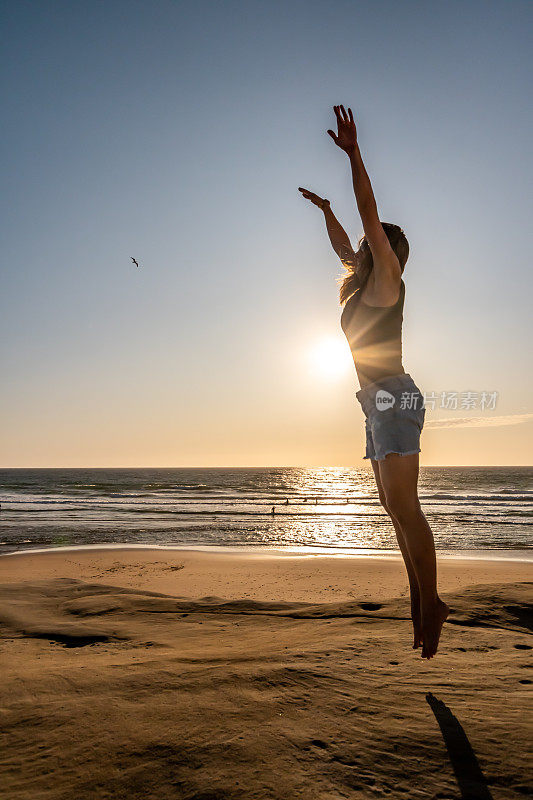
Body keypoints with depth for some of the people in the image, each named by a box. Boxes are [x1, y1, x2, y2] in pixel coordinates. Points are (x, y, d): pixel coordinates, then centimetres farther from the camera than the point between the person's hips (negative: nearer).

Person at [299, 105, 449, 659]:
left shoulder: (387, 281, -2)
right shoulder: (364, 286, 20)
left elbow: (371, 217, -10)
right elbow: (342, 248, 36)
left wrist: (353, 152, -9)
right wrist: (324, 209, 43)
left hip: (393, 397, -9)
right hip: (380, 404, 9)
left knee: (403, 507, -13)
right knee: (397, 509, 8)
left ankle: (430, 603, -5)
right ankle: (421, 602, 14)